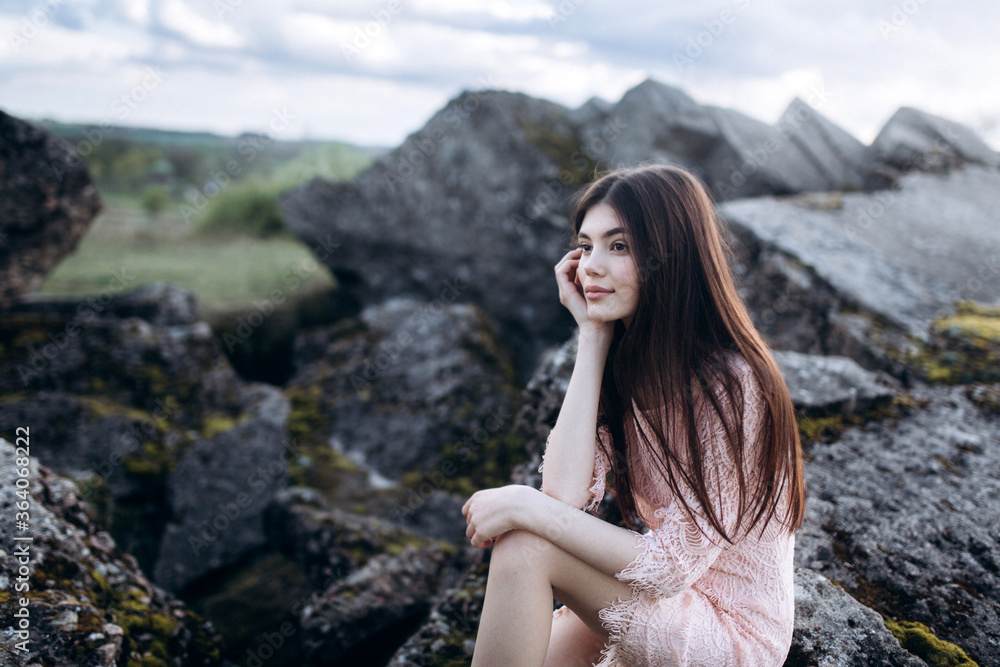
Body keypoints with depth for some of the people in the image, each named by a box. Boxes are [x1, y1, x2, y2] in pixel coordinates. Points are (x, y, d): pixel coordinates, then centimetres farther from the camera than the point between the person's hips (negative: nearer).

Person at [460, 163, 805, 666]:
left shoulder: (730, 385, -24)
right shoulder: (621, 361, -2)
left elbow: (672, 564, -24)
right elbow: (565, 494, -16)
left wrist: (527, 507, -25)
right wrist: (593, 335, -15)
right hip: (653, 589, 6)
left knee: (526, 547, -23)